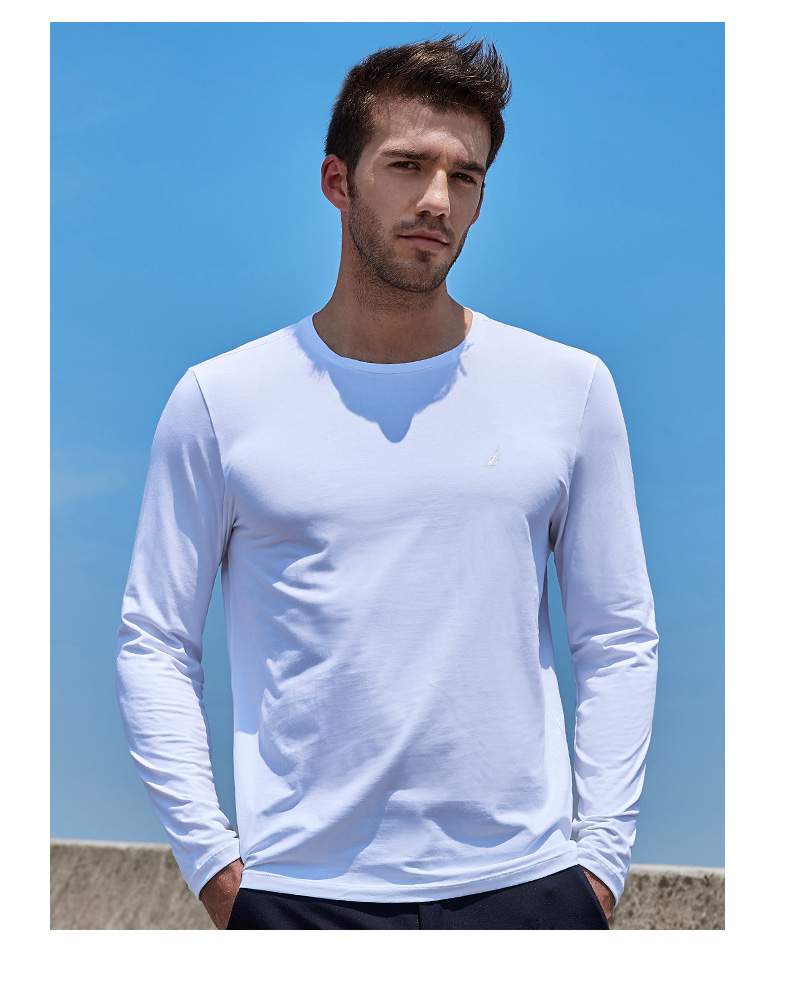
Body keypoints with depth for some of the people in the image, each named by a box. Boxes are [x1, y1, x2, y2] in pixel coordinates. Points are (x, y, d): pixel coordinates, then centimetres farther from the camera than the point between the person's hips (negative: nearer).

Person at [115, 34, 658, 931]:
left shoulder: (570, 388, 4)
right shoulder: (219, 400, 1)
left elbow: (618, 640, 6)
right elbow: (154, 643, 3)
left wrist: (602, 855, 0)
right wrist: (210, 860, -4)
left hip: (524, 883, 1)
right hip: (299, 891, -1)